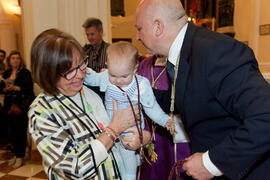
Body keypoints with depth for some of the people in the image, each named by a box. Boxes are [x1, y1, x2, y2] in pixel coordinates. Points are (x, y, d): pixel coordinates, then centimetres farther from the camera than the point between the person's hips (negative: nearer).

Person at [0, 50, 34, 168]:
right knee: (10, 131, 8)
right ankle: (16, 154, 27)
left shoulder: (25, 72, -2)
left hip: (22, 105, -5)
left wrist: (16, 88, -18)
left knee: (20, 131, -3)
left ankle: (20, 156, 11)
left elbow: (29, 88, -11)